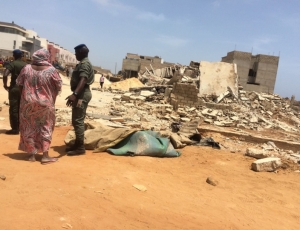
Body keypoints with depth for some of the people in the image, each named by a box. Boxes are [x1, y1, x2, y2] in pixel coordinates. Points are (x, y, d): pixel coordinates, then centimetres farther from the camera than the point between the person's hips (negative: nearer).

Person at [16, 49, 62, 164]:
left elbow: (19, 84, 5)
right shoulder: (51, 70, -10)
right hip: (46, 104, -2)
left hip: (28, 103, 2)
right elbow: (59, 86, -4)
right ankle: (45, 155, 6)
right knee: (46, 128, 9)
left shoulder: (26, 68, -3)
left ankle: (32, 154, 17)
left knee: (29, 128, 12)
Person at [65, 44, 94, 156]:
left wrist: (75, 94, -39)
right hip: (80, 94, 11)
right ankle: (77, 144, 22)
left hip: (81, 95, -11)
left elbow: (83, 80, -28)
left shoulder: (84, 64, -13)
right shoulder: (83, 63, 21)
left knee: (78, 121, -10)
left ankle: (80, 147, -6)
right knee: (76, 121, 14)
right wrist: (75, 95, 27)